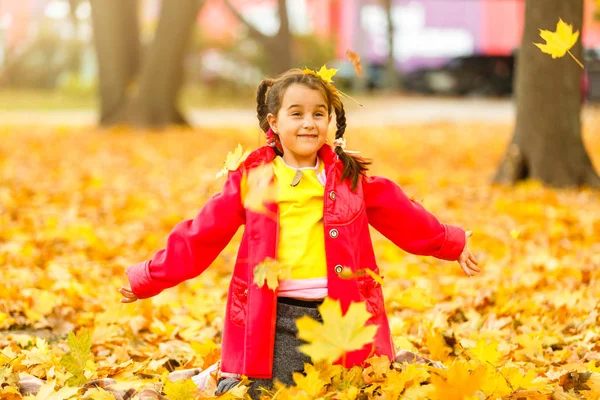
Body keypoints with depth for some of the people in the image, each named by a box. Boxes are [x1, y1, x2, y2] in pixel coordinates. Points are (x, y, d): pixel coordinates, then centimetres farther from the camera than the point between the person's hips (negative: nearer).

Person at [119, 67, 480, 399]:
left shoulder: (349, 178, 8)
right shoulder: (252, 179, 3)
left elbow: (402, 217, 18)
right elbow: (202, 235, 5)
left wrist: (452, 244, 23)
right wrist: (148, 279, 5)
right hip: (276, 323, -1)